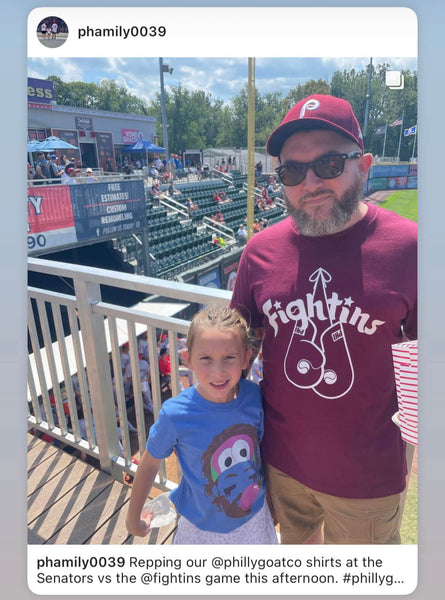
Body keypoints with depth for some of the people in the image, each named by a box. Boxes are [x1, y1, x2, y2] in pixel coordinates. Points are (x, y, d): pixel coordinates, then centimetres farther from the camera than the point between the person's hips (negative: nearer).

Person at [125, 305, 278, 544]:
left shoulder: (254, 397, -22)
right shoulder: (175, 414, -29)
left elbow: (263, 448, -3)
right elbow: (150, 463, -12)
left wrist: (272, 498, 9)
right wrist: (133, 518, 2)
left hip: (255, 517, 3)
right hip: (203, 527, -2)